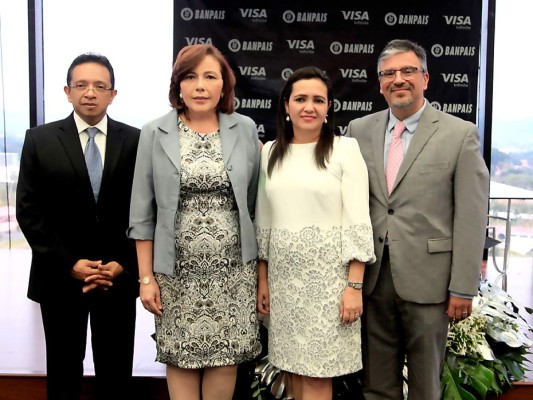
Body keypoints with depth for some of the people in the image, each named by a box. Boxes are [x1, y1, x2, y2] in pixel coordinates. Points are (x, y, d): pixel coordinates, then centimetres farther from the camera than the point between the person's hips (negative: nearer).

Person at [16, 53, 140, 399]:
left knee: (116, 372, 13)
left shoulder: (136, 141, 0)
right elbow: (29, 211, -3)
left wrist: (123, 263, -9)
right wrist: (69, 264, -11)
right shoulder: (40, 140, 0)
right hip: (60, 277, 0)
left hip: (119, 277, 0)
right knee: (63, 371, 16)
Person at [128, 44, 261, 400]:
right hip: (177, 271, 0)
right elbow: (143, 213, 1)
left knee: (227, 357, 9)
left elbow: (254, 202, 7)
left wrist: (261, 267, 7)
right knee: (181, 358, 11)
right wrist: (146, 277, -1)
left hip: (233, 269, 1)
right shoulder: (155, 133, -1)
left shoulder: (246, 129, 1)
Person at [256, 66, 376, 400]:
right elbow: (264, 221, 11)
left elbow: (358, 222, -9)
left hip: (329, 274, -4)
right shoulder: (271, 152, 8)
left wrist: (355, 285, -13)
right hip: (284, 275, 4)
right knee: (295, 367, 13)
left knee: (317, 373, 3)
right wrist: (263, 279, 10)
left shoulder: (345, 149, -5)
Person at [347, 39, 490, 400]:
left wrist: (463, 289, -7)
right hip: (373, 276, 3)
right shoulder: (359, 130, 6)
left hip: (427, 279, -2)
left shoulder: (460, 134, -4)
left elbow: (471, 217, -6)